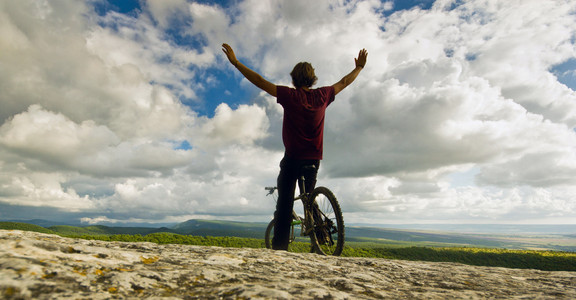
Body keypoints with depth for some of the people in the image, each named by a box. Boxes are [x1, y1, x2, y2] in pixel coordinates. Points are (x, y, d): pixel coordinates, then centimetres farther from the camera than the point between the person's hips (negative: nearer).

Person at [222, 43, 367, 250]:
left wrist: (235, 62, -3)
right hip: (314, 159, 4)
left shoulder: (290, 95, -8)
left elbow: (260, 81, -9)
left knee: (285, 202, 3)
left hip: (293, 158, -4)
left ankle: (280, 245, 2)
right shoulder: (322, 96, 1)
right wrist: (360, 67, 33)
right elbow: (344, 82, 17)